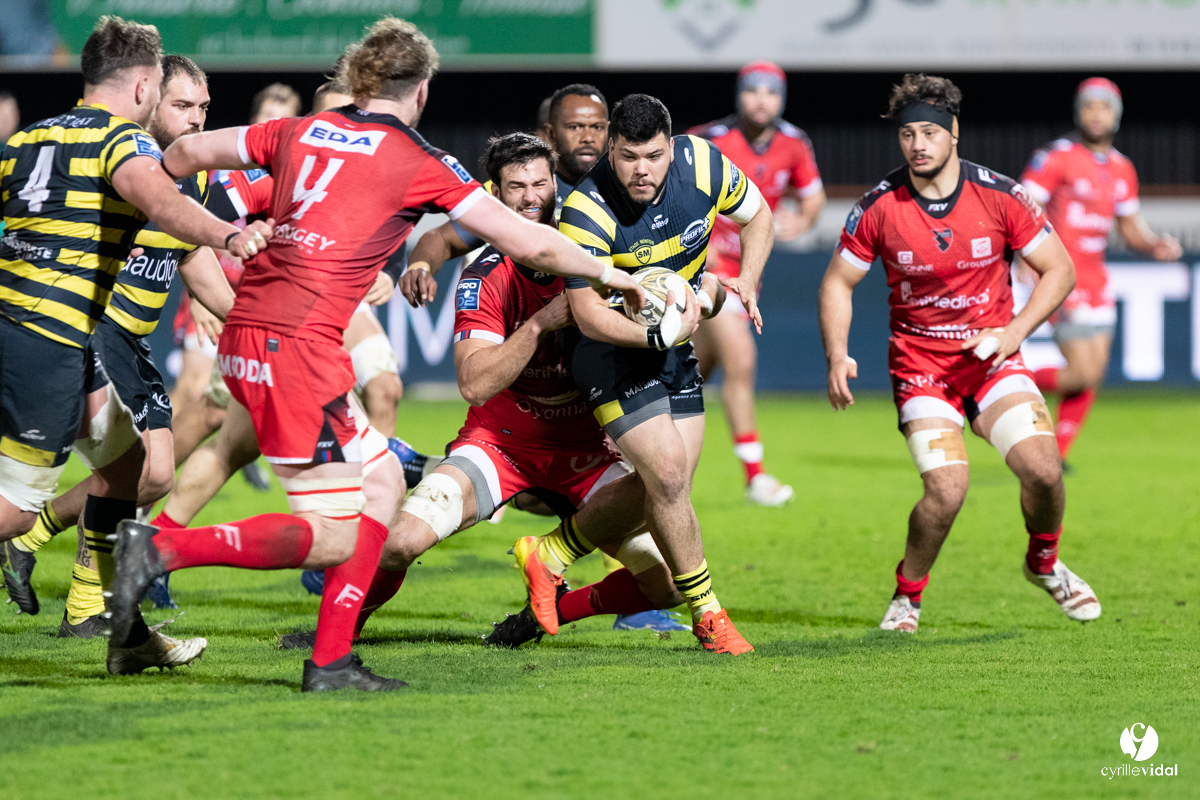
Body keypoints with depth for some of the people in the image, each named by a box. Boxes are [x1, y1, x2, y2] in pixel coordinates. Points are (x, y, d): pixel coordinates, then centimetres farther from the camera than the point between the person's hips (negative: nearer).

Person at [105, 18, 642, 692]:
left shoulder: (301, 132, 14)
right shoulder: (420, 162, -1)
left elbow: (186, 151, 21)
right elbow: (530, 243, 1)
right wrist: (607, 273, 15)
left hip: (244, 334, 8)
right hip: (300, 348, -8)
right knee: (334, 538, -3)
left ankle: (331, 662, 13)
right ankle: (163, 548, -17)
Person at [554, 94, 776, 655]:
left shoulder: (702, 165, -14)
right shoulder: (586, 212, -28)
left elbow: (756, 215, 5)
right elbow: (588, 313, -29)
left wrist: (747, 282, -10)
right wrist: (656, 334, -44)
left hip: (671, 338, 6)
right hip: (608, 343, -6)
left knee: (668, 486, 4)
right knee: (667, 472, -17)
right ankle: (706, 612, -2)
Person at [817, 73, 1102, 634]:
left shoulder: (999, 197, -8)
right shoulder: (879, 207, -8)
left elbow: (1059, 270, 0)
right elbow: (837, 282, 4)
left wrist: (1012, 333, -13)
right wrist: (837, 357, -9)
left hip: (991, 357, 1)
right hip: (919, 364, -1)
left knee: (1042, 469, -18)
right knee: (946, 491, -20)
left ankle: (1044, 564, 15)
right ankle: (907, 596, 7)